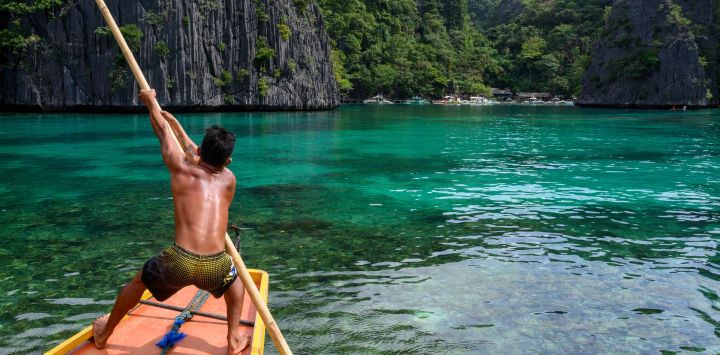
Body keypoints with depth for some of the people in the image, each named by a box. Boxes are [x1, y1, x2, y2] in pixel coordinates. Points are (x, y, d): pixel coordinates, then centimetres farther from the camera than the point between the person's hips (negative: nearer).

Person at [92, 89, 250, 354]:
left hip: (179, 263, 0)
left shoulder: (181, 168, 7)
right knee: (234, 279, 37)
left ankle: (103, 334, 52)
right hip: (215, 268, 1)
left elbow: (162, 131, 25)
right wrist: (176, 124, 46)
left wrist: (151, 101, 44)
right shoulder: (228, 180, 13)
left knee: (139, 280, 32)